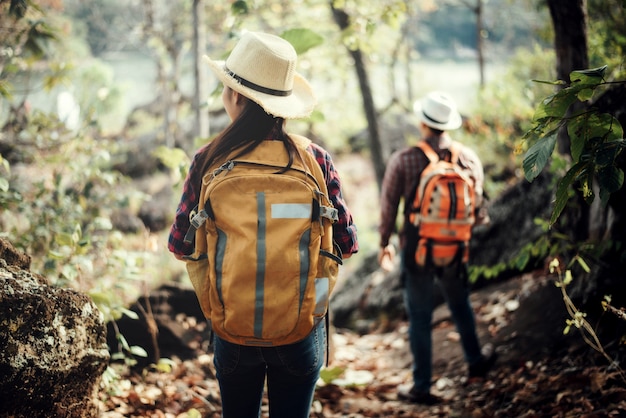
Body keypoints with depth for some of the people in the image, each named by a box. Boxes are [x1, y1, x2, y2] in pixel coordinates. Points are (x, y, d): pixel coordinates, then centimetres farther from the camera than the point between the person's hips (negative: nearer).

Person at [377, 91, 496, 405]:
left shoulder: (403, 161, -17)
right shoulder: (469, 159, -10)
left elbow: (388, 207, -8)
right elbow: (477, 208, 1)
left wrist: (384, 243, 8)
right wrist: (478, 221, 25)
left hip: (416, 250, -3)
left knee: (420, 318, 9)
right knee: (460, 306, 26)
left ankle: (422, 387, 18)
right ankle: (476, 362, 46)